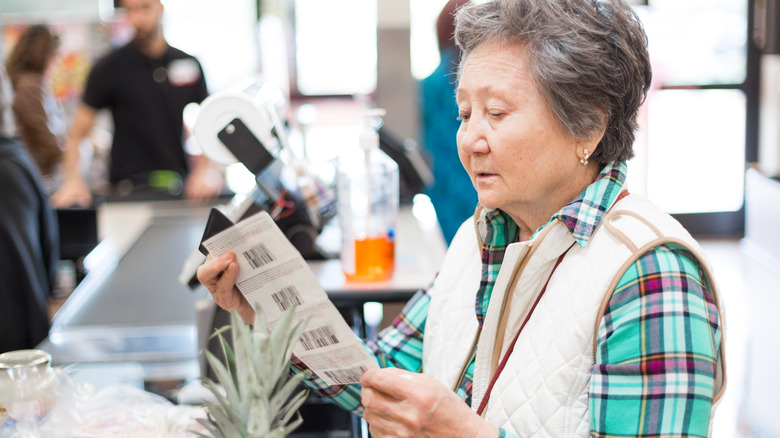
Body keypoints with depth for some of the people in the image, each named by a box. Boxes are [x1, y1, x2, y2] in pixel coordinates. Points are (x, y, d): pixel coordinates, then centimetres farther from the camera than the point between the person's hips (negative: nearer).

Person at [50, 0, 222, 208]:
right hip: (128, 188, -3)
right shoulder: (109, 68, 3)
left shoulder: (189, 64, 11)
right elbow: (75, 136, 3)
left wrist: (208, 170, -4)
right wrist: (73, 180, -14)